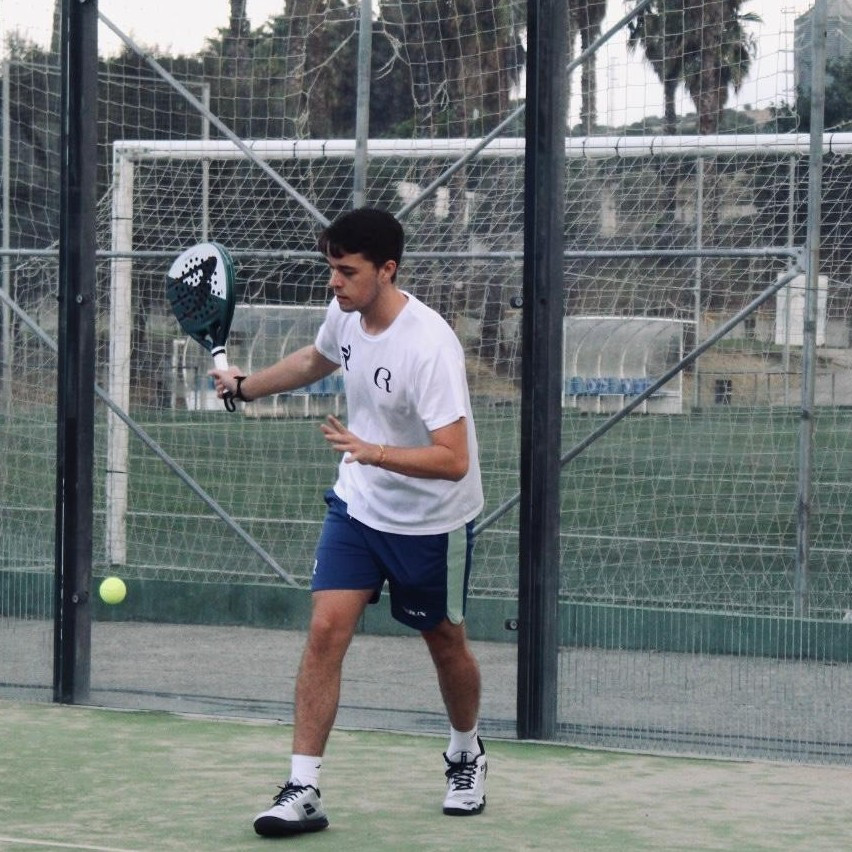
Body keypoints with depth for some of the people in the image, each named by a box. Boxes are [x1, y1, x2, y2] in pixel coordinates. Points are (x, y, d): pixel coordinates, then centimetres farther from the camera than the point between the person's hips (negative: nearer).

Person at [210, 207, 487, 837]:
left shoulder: (430, 347, -30)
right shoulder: (345, 312, -7)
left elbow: (453, 460, -34)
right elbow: (317, 360, 19)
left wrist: (373, 452, -45)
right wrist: (246, 386, 25)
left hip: (431, 519, -5)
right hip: (358, 503, 5)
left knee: (446, 643, 14)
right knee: (326, 630, -10)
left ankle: (466, 755, 43)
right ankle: (303, 791, -10)